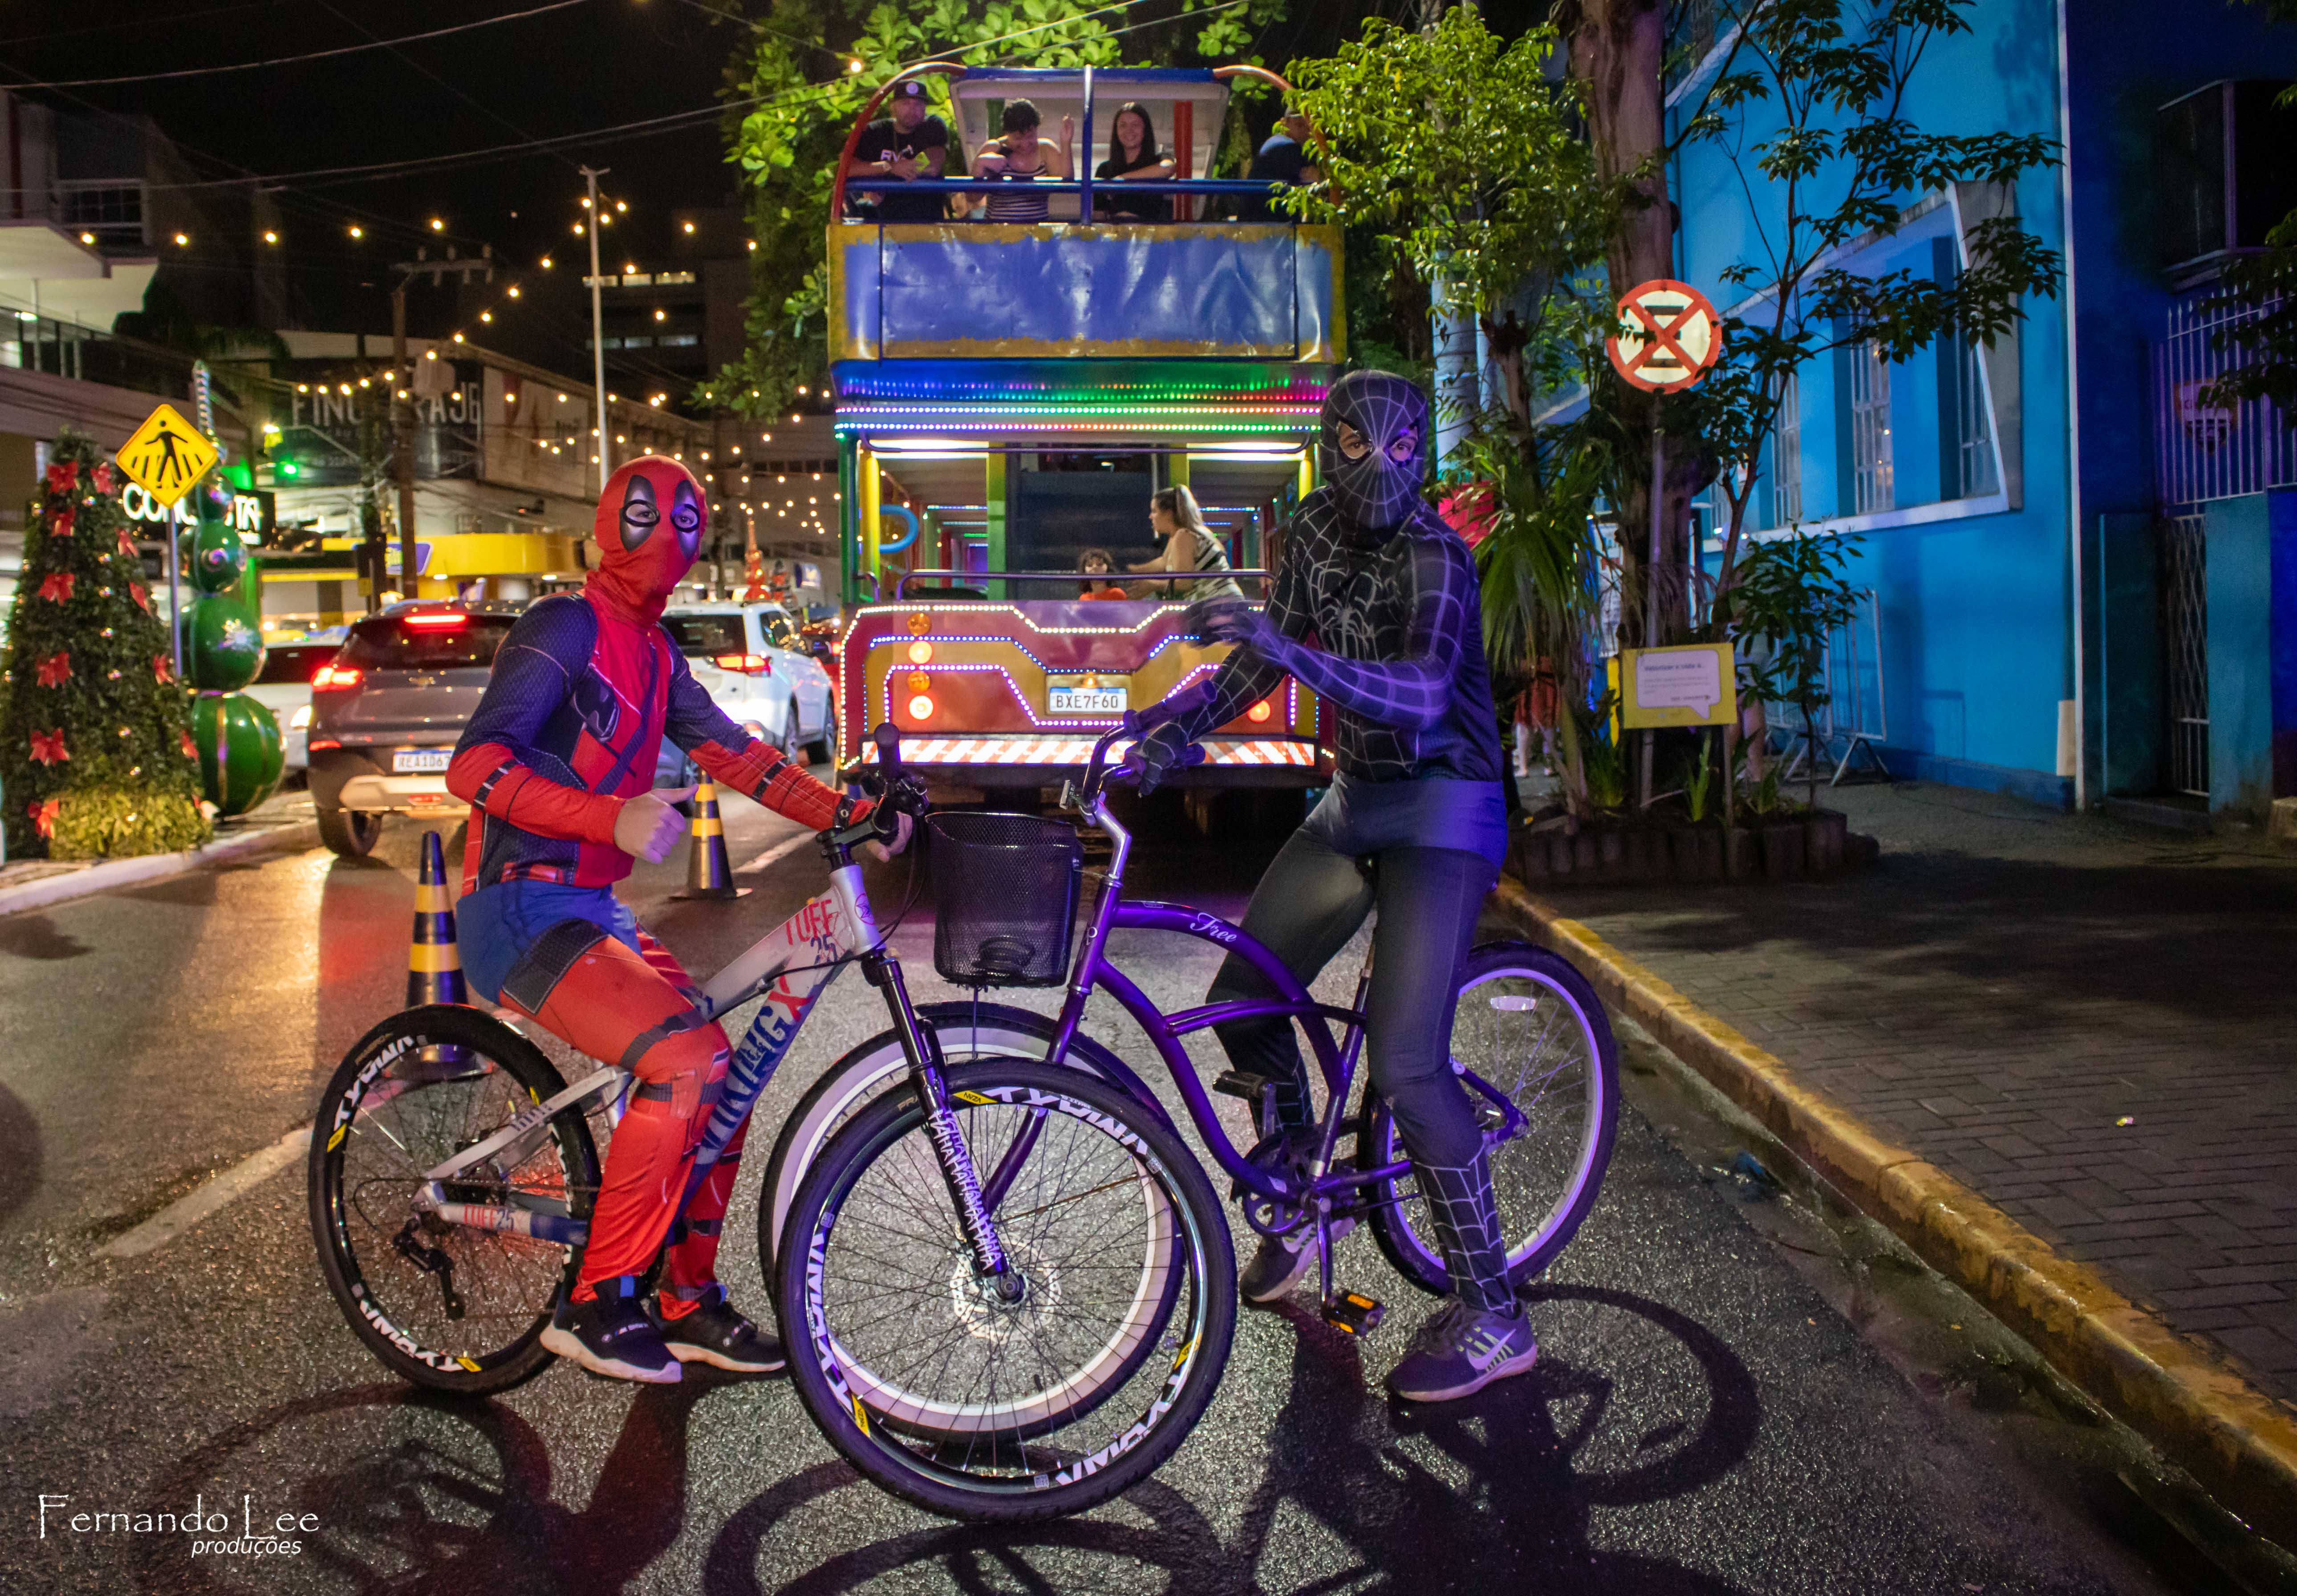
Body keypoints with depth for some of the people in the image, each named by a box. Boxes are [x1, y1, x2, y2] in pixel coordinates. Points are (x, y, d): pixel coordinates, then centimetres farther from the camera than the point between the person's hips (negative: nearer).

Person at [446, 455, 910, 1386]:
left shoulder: (651, 653, 15)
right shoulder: (568, 628, -12)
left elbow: (730, 752, 11)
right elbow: (475, 766, -22)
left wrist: (847, 810, -2)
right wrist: (612, 820, -35)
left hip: (590, 909, 9)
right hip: (521, 912, -9)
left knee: (720, 1072, 3)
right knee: (683, 1060, -23)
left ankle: (690, 1306, 14)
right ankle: (595, 1307, -10)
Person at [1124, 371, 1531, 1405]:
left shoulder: (1432, 557, -20)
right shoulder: (1314, 529, 3)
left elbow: (1419, 696, -36)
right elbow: (1265, 659, 11)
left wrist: (1286, 647, -48)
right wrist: (1179, 720, -5)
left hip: (1441, 811, -8)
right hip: (1355, 800, 8)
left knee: (1403, 1063, -17)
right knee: (1239, 1001, 5)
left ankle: (1491, 1316, -4)